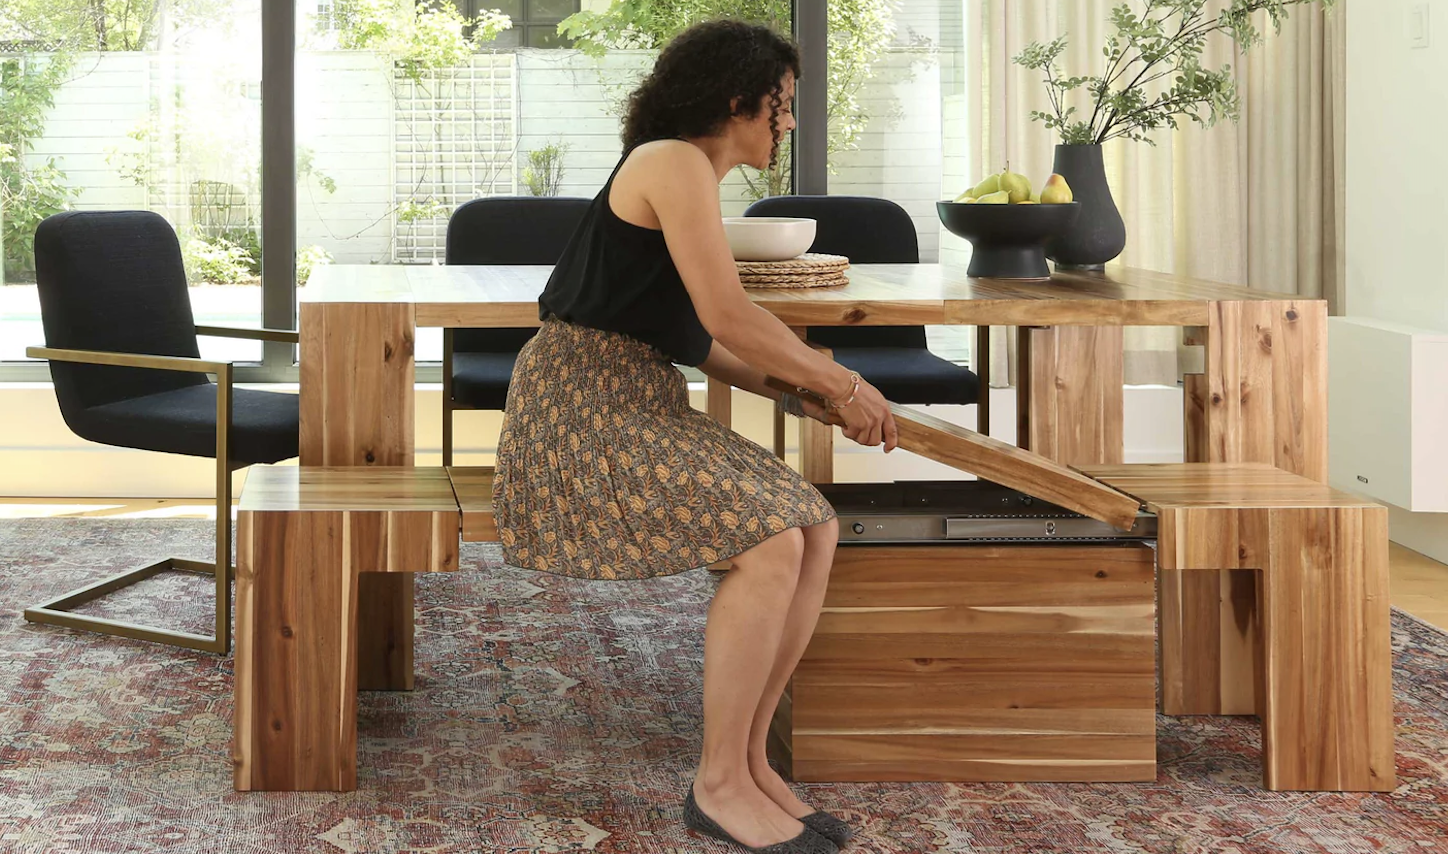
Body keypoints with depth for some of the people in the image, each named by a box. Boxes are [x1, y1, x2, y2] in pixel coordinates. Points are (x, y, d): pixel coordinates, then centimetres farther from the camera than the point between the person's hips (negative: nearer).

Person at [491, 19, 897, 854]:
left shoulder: (692, 178, 19)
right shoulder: (676, 163, -11)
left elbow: (696, 336, 18)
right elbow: (729, 317, -18)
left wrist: (805, 391, 8)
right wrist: (842, 385, -7)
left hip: (637, 409, 10)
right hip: (581, 410, -10)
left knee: (816, 528, -5)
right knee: (771, 543, -23)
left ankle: (749, 761, -2)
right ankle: (719, 784, -12)